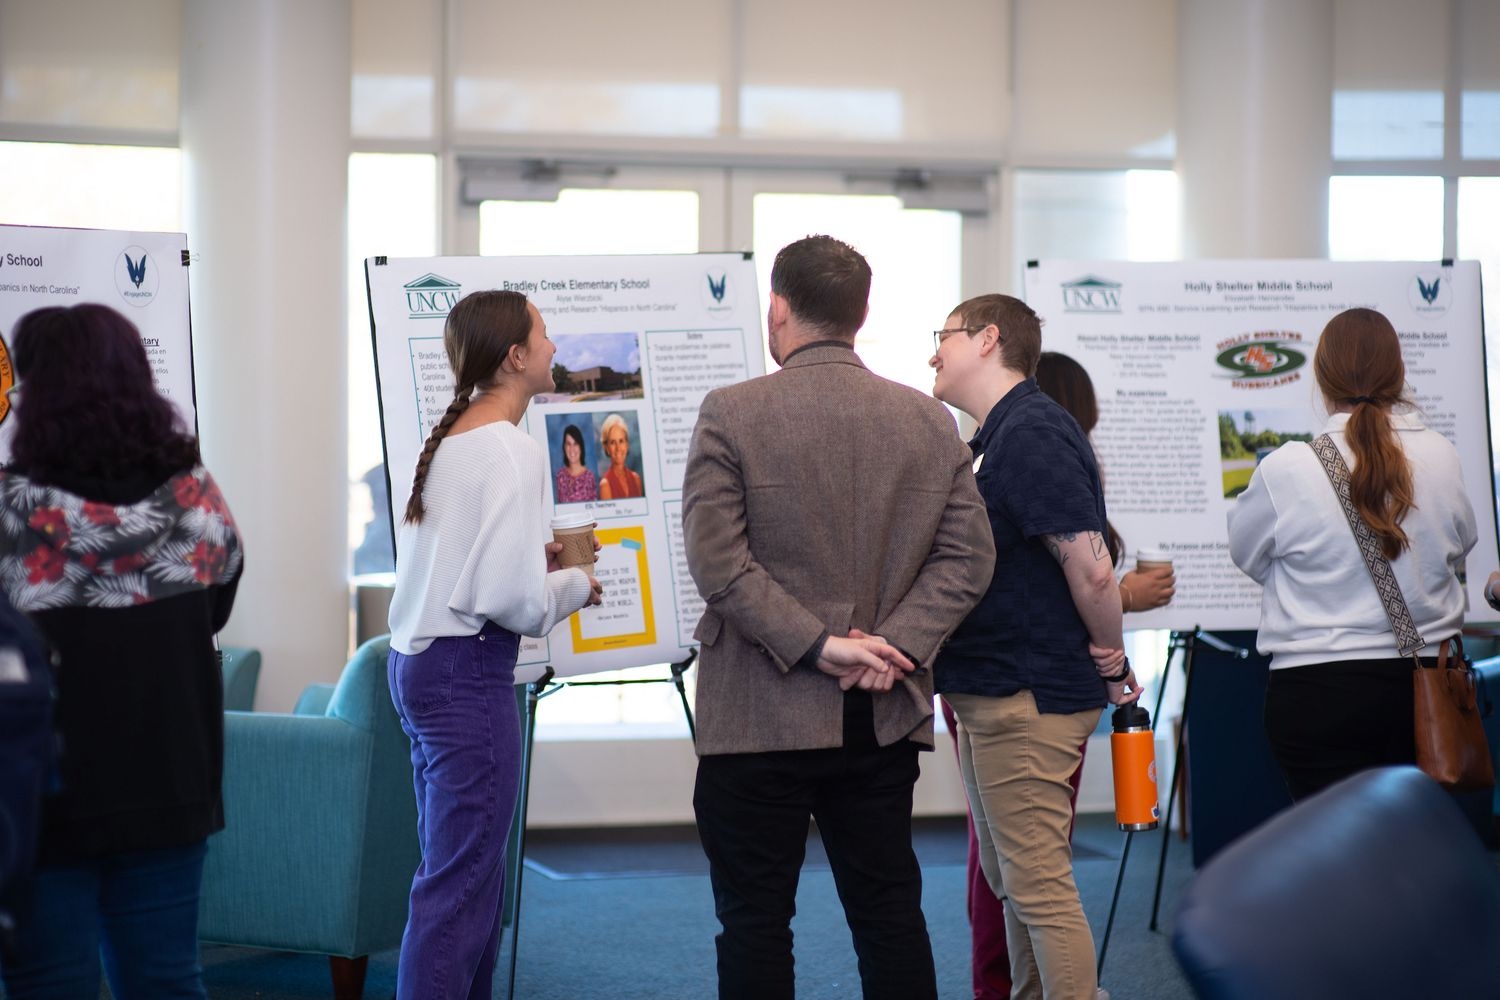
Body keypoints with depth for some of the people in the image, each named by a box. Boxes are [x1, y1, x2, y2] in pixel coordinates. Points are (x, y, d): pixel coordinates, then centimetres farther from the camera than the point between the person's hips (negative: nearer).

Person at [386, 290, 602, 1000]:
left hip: (416, 663, 10)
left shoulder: (445, 440, 12)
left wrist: (535, 557, 12)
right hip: (470, 672, -10)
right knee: (459, 883, -5)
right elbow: (510, 599, -21)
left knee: (473, 869, 19)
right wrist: (576, 586, -3)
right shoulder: (512, 451, -15)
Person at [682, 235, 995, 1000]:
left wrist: (818, 645, -14)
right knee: (888, 913, 11)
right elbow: (968, 556, 1)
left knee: (755, 920, 4)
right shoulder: (930, 420, 6)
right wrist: (897, 644, -6)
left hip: (764, 718, -4)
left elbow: (716, 559, -15)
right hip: (884, 718, 4)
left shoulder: (731, 413, -7)